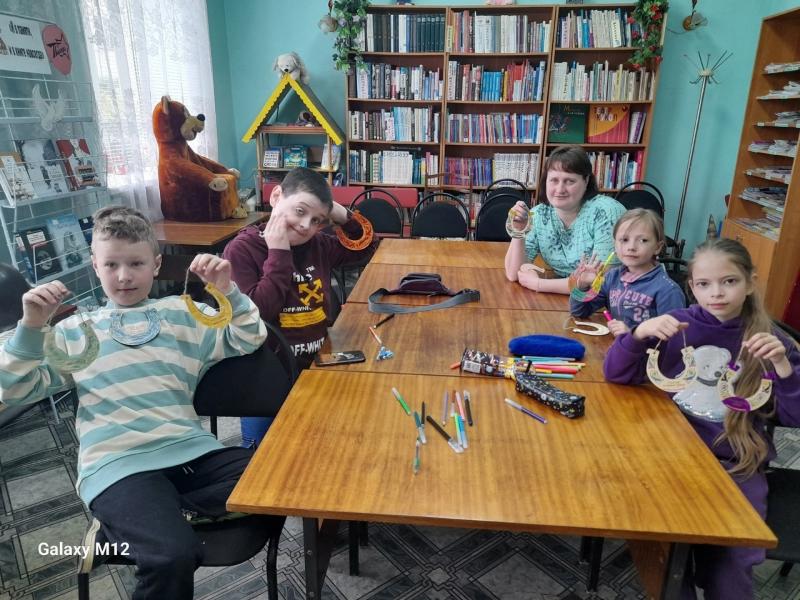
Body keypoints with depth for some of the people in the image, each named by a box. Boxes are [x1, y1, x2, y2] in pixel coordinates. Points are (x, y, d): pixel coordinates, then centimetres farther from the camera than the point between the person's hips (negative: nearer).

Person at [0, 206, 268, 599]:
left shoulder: (182, 313, 17)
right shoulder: (74, 331, 16)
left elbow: (249, 340, 10)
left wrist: (228, 292, -5)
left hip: (191, 450, 4)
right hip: (119, 464, -4)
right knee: (173, 557, -31)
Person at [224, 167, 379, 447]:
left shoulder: (319, 245, 3)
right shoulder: (242, 249, -13)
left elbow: (365, 248, 16)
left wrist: (343, 216, -1)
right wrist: (279, 254, -22)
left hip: (315, 367, 5)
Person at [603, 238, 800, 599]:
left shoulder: (767, 340, 0)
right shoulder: (678, 325, -3)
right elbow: (616, 375, -8)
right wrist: (640, 332, -25)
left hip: (737, 466, 1)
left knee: (727, 567, -10)